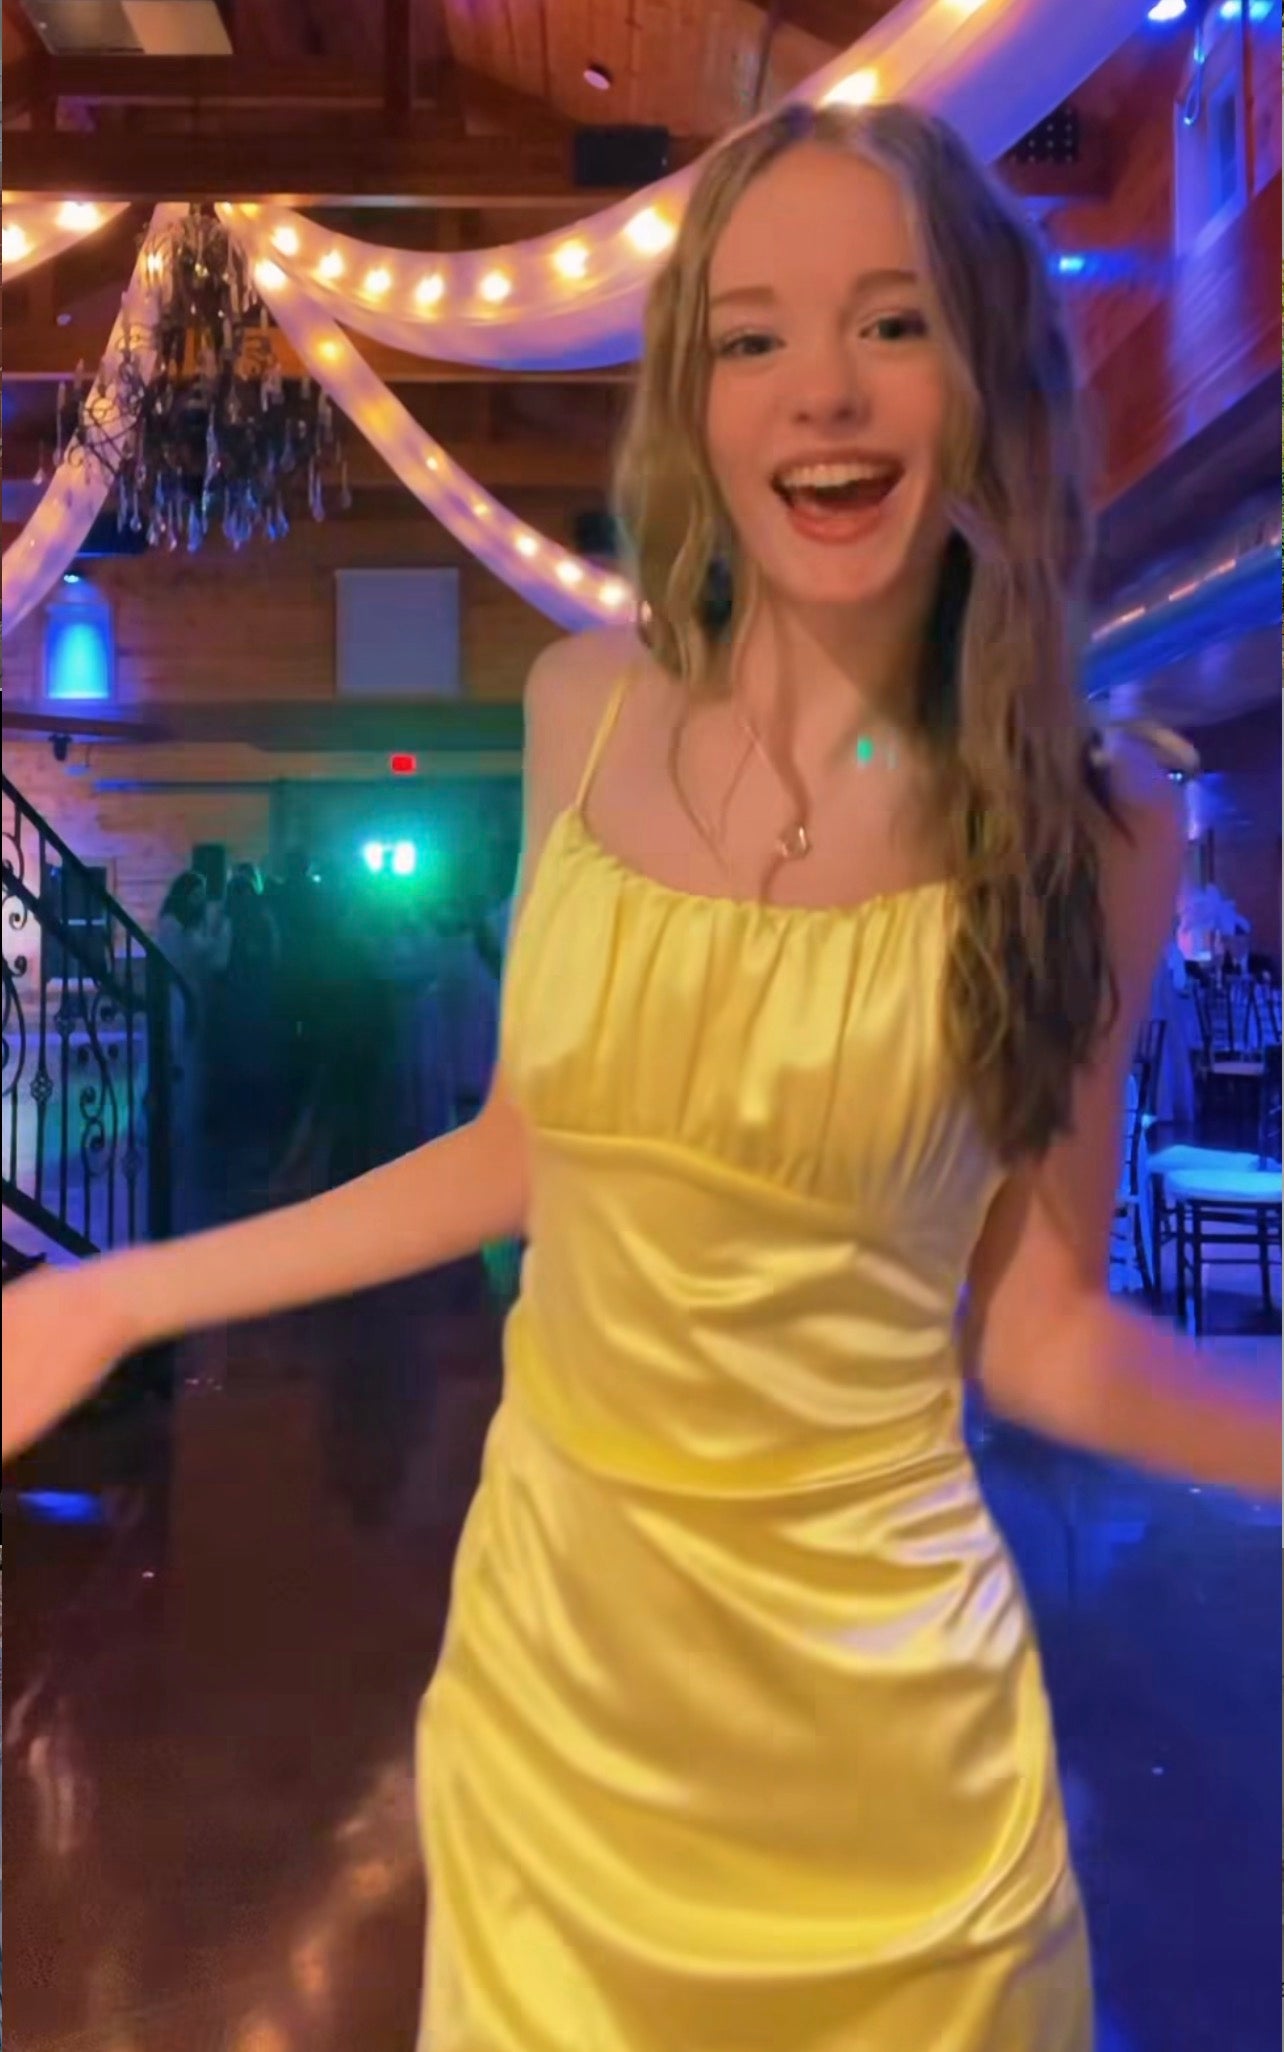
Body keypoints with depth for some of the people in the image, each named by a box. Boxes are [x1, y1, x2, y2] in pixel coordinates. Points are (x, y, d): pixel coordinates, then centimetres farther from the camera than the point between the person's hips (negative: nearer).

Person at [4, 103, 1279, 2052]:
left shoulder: (1091, 826, -12)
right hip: (550, 1637, 3)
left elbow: (1036, 1326, -5)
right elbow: (536, 1147, 5)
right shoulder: (590, 711, -6)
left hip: (868, 1698, -2)